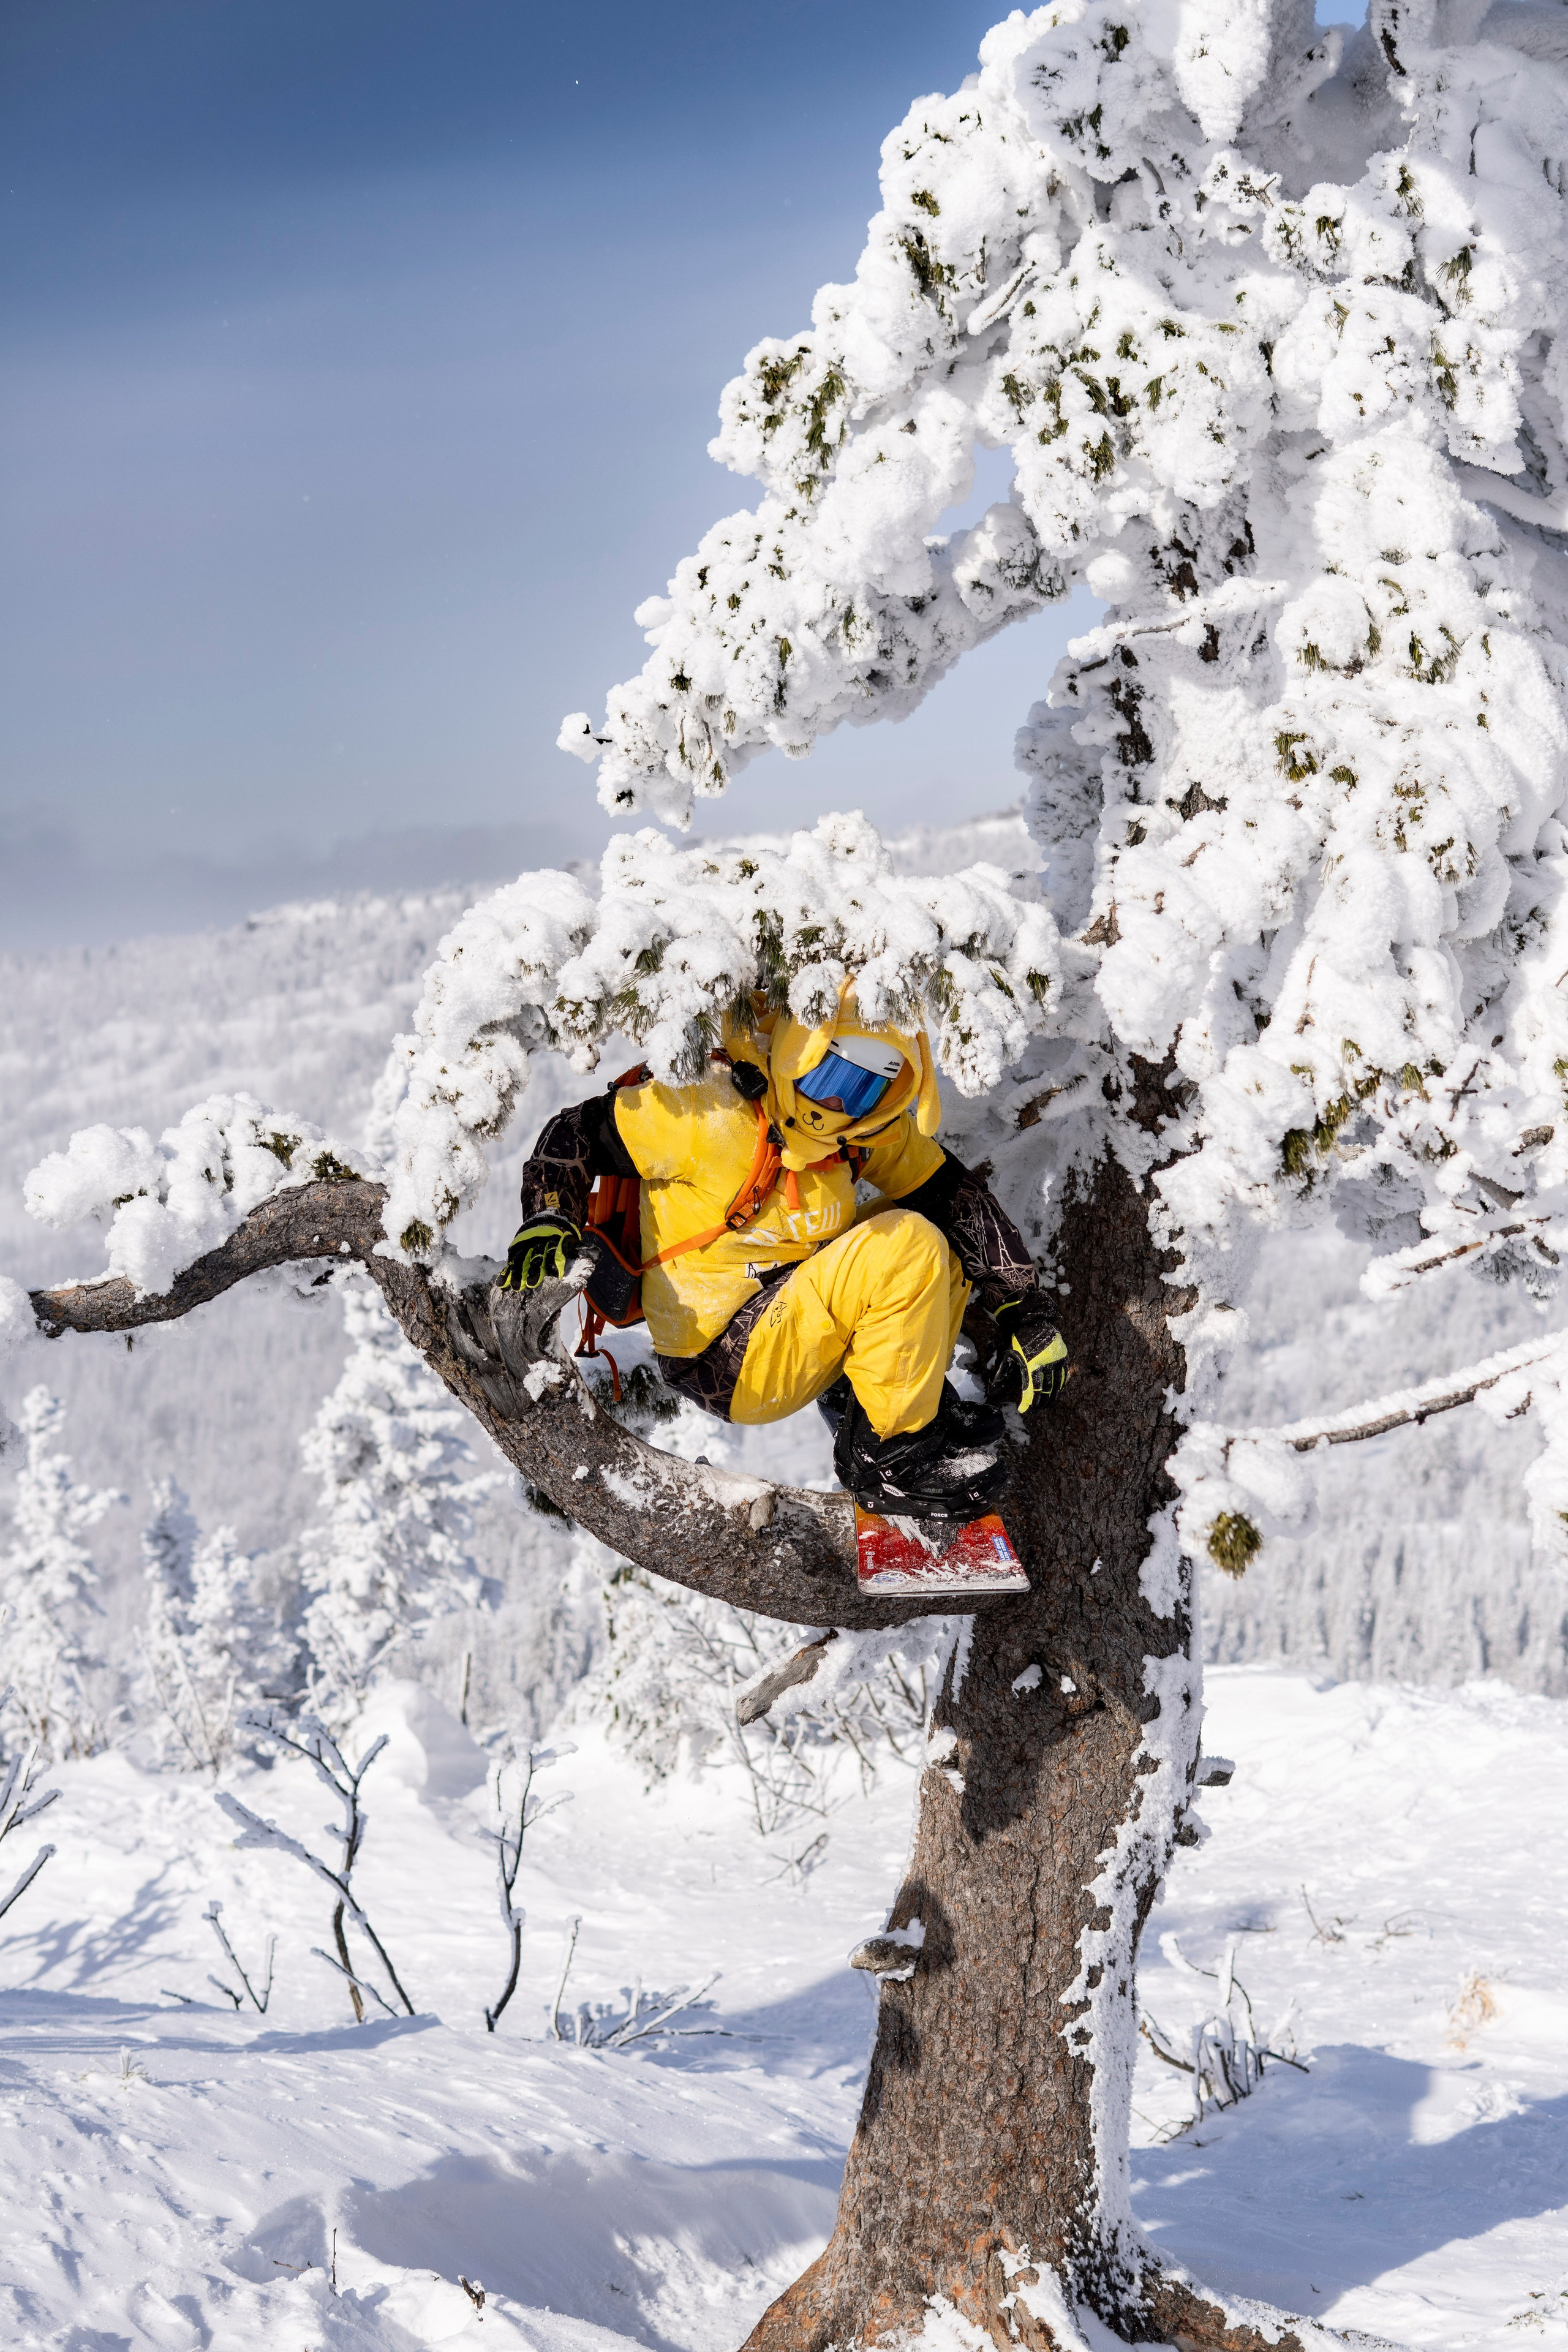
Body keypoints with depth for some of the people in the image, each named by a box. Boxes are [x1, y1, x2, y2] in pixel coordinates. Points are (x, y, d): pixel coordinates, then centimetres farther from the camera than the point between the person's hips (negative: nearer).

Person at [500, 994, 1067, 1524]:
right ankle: (891, 1453, -11)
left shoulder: (873, 1130, -2)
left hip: (791, 1315, 8)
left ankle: (856, 1400, 3)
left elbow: (957, 1194, 4)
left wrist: (1024, 1310, -4)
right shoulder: (714, 1116, -22)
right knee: (907, 1246, -23)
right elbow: (575, 1133, -13)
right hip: (724, 1369, -8)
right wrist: (547, 1227, -28)